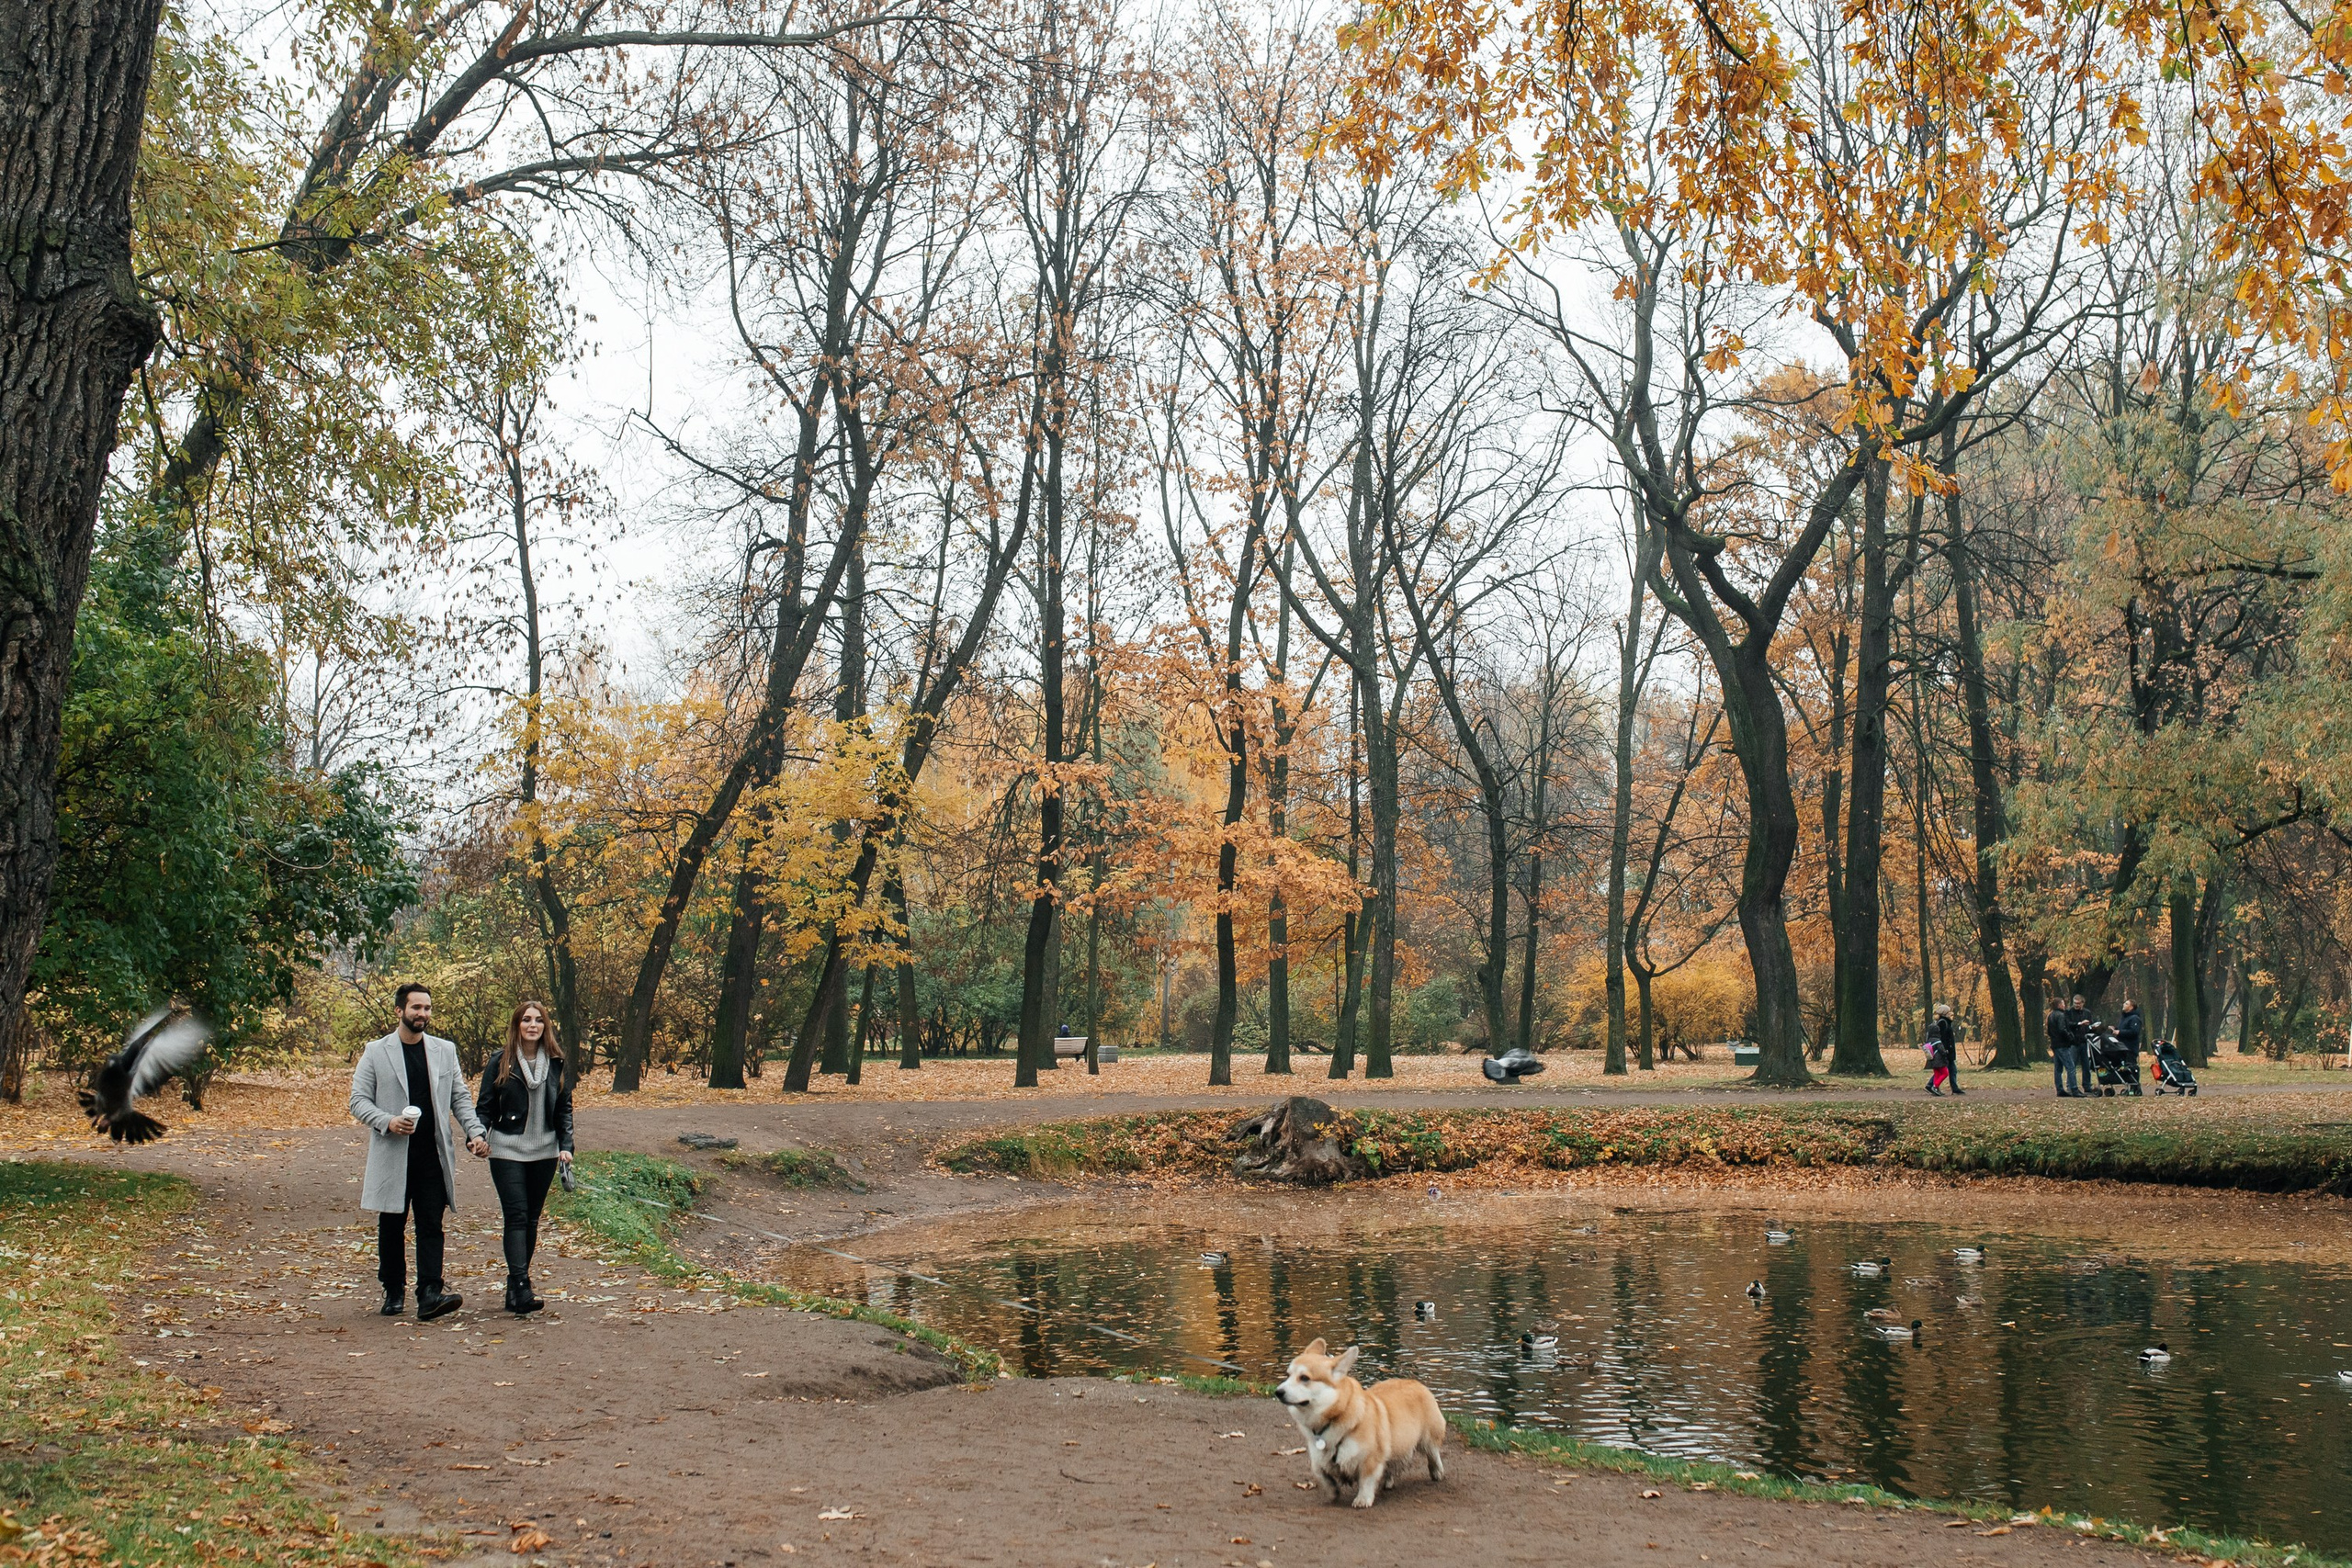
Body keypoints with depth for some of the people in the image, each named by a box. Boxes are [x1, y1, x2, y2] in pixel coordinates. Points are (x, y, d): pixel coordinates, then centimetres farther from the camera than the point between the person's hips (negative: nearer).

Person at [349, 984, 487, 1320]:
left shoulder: (445, 1050, 11)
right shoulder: (376, 1052, 3)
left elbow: (460, 1097, 12)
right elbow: (359, 1100, 1)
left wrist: (475, 1132, -3)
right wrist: (387, 1122, -17)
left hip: (433, 1155, 1)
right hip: (392, 1155, -1)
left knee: (431, 1226, -6)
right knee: (391, 1227, 9)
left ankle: (430, 1295, -12)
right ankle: (393, 1292, 22)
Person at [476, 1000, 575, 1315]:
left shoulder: (556, 1064, 5)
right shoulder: (501, 1062, -1)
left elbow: (564, 1108, 9)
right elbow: (485, 1106, 0)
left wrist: (566, 1145, -2)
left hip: (544, 1153, 3)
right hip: (507, 1151, -3)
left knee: (532, 1219, 8)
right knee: (516, 1217, -11)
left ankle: (515, 1287, 18)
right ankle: (521, 1292, -18)